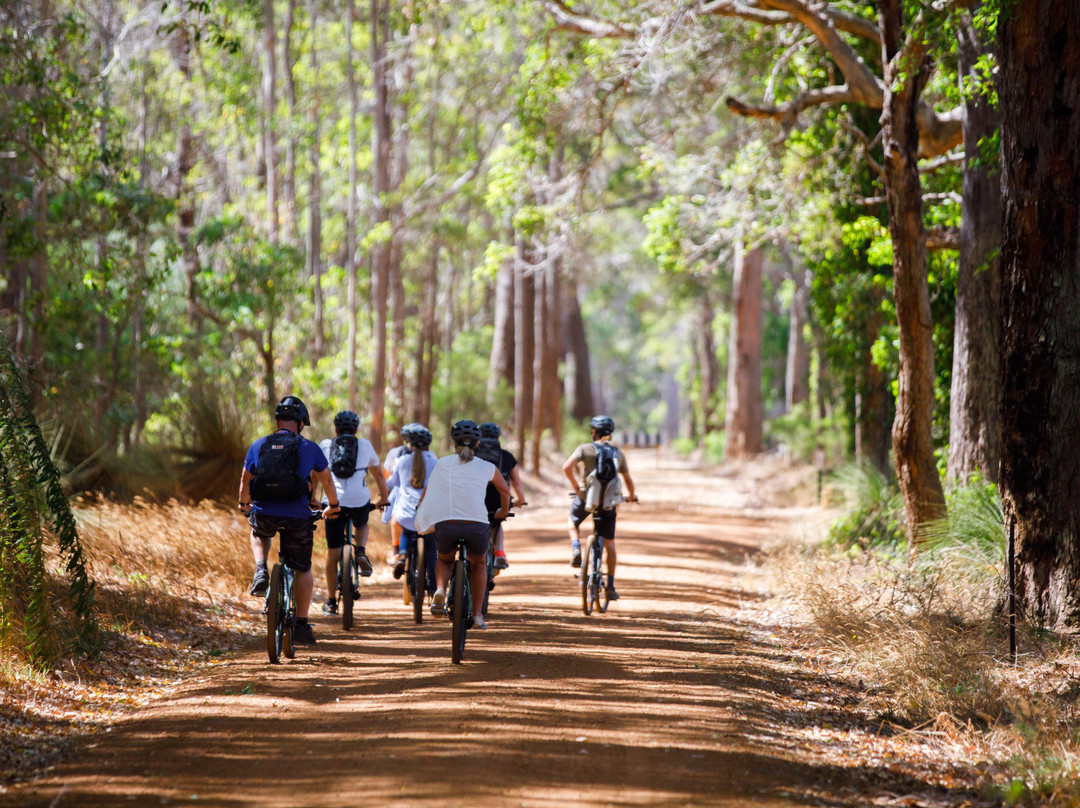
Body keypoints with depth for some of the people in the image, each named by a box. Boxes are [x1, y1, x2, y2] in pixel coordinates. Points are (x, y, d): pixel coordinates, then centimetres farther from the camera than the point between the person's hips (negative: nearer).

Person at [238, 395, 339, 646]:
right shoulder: (309, 448, 4)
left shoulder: (258, 446, 8)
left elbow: (245, 480, 19)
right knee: (302, 569, 13)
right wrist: (332, 505, 35)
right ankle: (301, 624, 10)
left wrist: (244, 503, 39)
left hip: (264, 514, 1)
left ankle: (260, 571, 11)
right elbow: (326, 479, 17)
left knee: (258, 534, 37)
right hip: (297, 517, -1)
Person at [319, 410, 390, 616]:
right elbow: (379, 475, 24)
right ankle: (361, 553, 7)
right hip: (360, 501, 0)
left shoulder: (325, 446, 14)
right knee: (361, 525, 36)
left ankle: (331, 601, 12)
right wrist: (383, 498, 37)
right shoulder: (364, 445, 14)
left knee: (333, 553, 8)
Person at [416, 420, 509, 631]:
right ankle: (477, 615, 19)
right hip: (477, 525, 0)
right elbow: (505, 491, 31)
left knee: (444, 560, 31)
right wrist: (503, 512, 51)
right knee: (479, 565, 29)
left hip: (445, 524, 0)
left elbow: (427, 491, 22)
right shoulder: (487, 467, 14)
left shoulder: (442, 463, 13)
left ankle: (440, 591, 0)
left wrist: (420, 512, 42)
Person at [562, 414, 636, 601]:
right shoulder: (619, 454, 7)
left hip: (586, 497, -2)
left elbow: (567, 467, -13)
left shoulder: (585, 448, -2)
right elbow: (628, 480, 14)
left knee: (573, 522, 32)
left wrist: (576, 486, 3)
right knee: (609, 544, 13)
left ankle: (576, 548, 3)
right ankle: (611, 587, 13)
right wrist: (631, 496, 34)